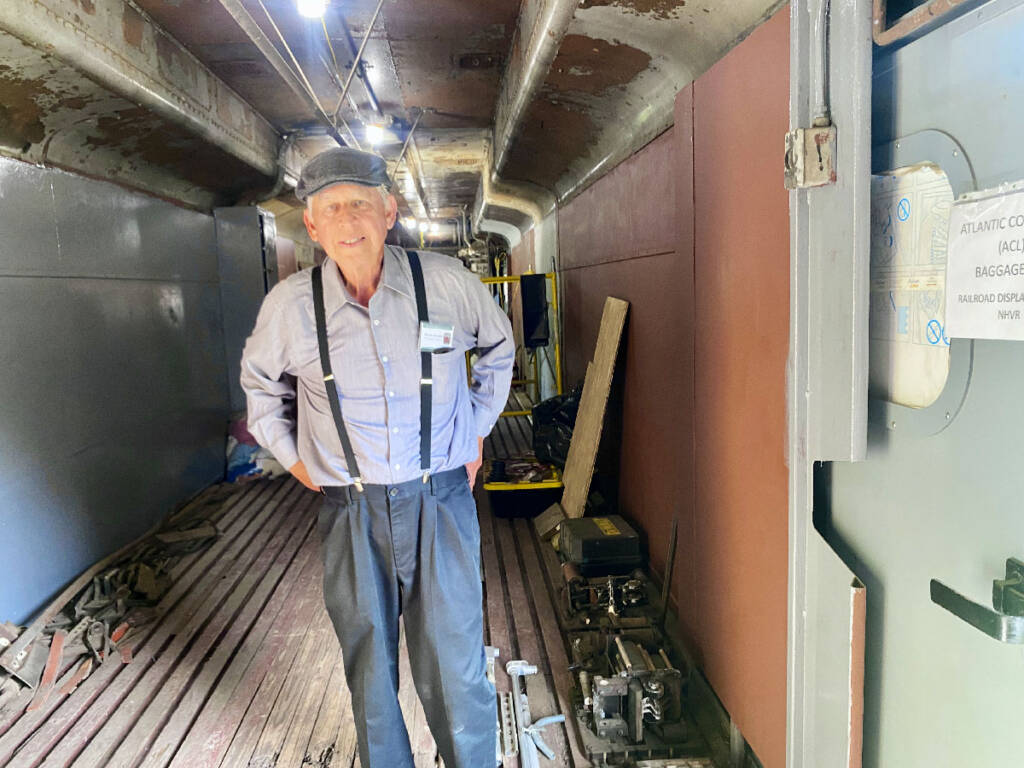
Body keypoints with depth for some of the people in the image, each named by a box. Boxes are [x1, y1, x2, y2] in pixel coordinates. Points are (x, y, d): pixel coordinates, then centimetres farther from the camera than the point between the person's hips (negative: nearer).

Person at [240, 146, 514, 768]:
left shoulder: (446, 282, -7)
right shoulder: (290, 305, -5)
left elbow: (499, 347, 14)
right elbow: (261, 382, 18)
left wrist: (477, 431, 11)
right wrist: (292, 456, 11)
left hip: (441, 499, -1)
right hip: (351, 508, 1)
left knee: (454, 671, 3)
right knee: (370, 667, 15)